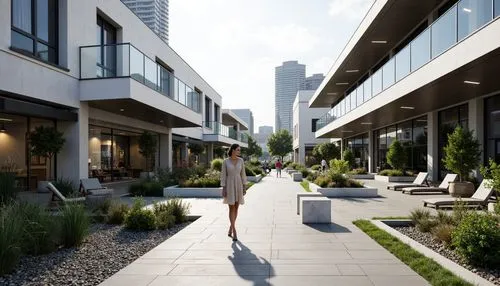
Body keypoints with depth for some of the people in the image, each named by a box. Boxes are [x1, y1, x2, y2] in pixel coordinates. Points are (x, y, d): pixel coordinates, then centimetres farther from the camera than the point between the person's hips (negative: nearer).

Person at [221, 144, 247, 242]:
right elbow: (223, 175, -3)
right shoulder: (225, 162, -5)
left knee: (236, 208, 8)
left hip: (238, 186, 3)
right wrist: (223, 189, -8)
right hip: (229, 186, -3)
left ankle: (230, 229, 26)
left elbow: (243, 174, 6)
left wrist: (244, 187, 4)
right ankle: (234, 232, -3)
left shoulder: (241, 160, 2)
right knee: (232, 208, -8)